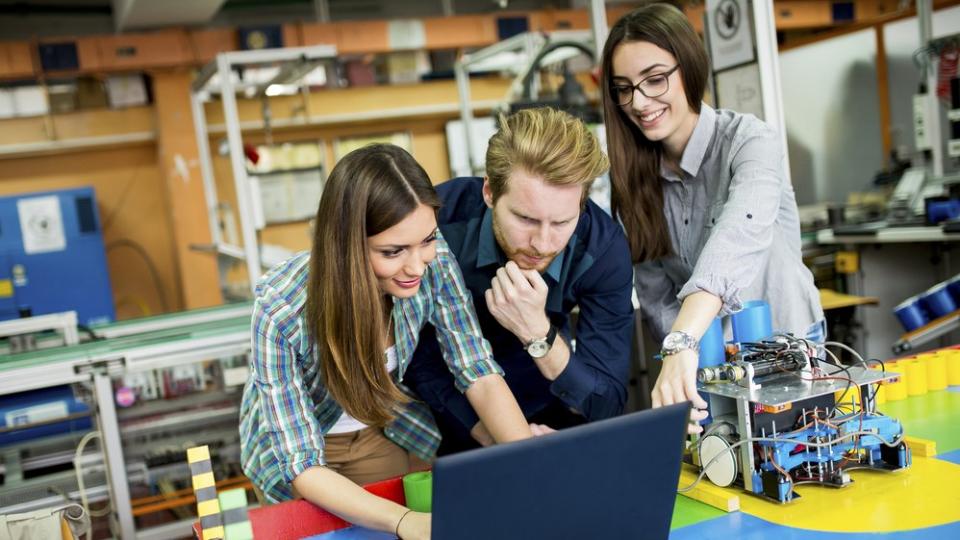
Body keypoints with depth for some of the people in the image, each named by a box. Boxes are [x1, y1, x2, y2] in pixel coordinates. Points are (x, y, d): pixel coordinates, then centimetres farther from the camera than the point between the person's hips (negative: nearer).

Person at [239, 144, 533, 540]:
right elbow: (302, 463, -35)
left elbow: (480, 375, -20)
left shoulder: (435, 261, -28)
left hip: (379, 430, 3)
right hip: (294, 444, -3)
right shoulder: (281, 312, -37)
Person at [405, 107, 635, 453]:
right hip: (449, 409, -1)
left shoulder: (603, 246, -22)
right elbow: (416, 361, -13)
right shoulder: (436, 222, -25)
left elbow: (607, 404, -19)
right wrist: (492, 435, -23)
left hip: (545, 409, 2)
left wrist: (538, 334, -35)